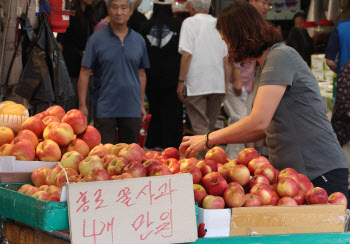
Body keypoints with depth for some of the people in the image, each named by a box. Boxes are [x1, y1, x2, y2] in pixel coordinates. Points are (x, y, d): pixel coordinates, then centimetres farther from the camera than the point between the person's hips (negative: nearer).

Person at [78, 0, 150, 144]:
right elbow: (85, 73, -2)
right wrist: (82, 105, -7)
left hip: (132, 109, 3)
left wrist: (142, 104, 13)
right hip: (105, 109, -3)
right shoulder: (96, 40, -2)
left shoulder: (139, 40, 9)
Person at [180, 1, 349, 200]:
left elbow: (259, 122, -19)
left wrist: (207, 140, -10)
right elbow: (265, 129, 20)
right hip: (290, 173, 9)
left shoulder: (281, 57, -12)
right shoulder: (264, 67, 19)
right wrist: (219, 141, 15)